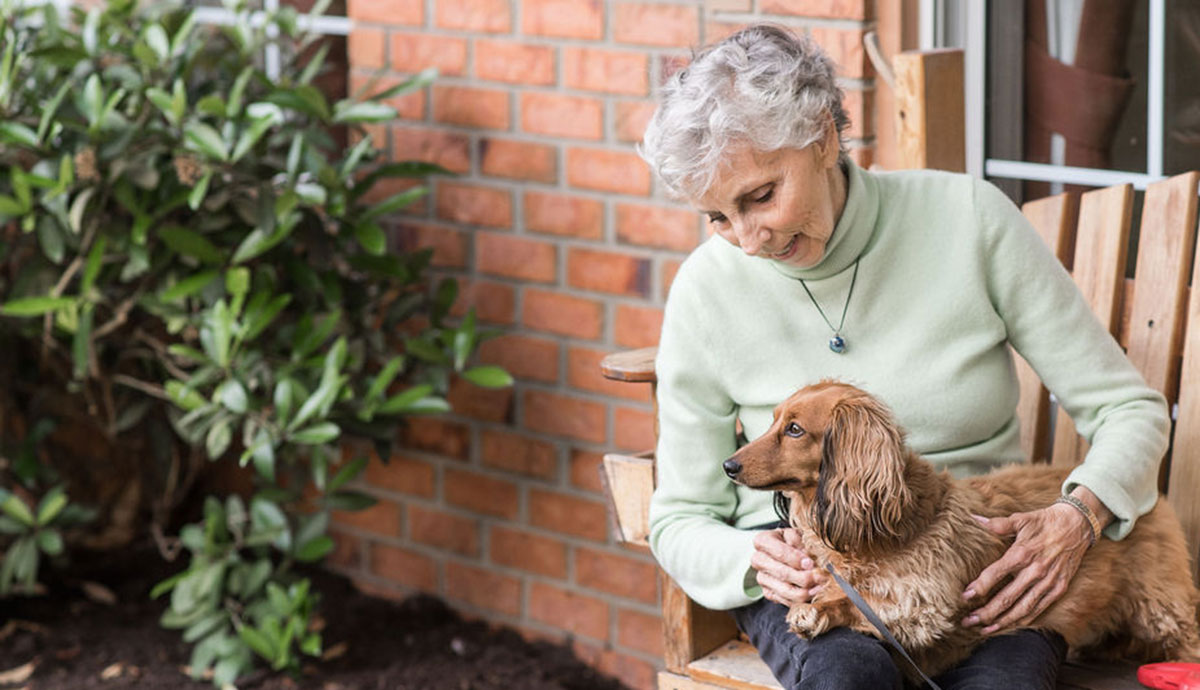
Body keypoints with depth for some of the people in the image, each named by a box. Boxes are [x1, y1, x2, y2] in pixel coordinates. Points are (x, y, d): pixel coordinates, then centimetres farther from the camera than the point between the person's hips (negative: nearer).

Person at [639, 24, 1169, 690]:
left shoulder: (967, 216, -7)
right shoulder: (708, 289, -5)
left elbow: (1129, 409, -2)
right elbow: (680, 520, 4)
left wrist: (1078, 517, -21)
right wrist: (751, 560, -18)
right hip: (803, 558, 0)